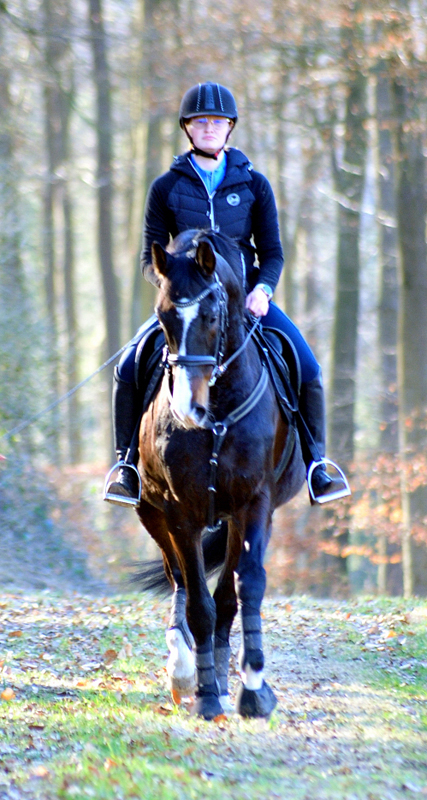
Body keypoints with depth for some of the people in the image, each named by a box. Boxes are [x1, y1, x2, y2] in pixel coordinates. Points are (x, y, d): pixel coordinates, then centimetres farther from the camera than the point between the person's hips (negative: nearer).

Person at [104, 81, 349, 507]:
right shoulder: (166, 188, 2)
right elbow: (150, 259, 3)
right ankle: (127, 461, -3)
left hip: (245, 295, 1)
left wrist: (262, 289, -15)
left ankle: (315, 461, -2)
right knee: (129, 368, -22)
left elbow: (272, 252, 6)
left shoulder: (253, 185, 5)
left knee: (307, 368, -18)